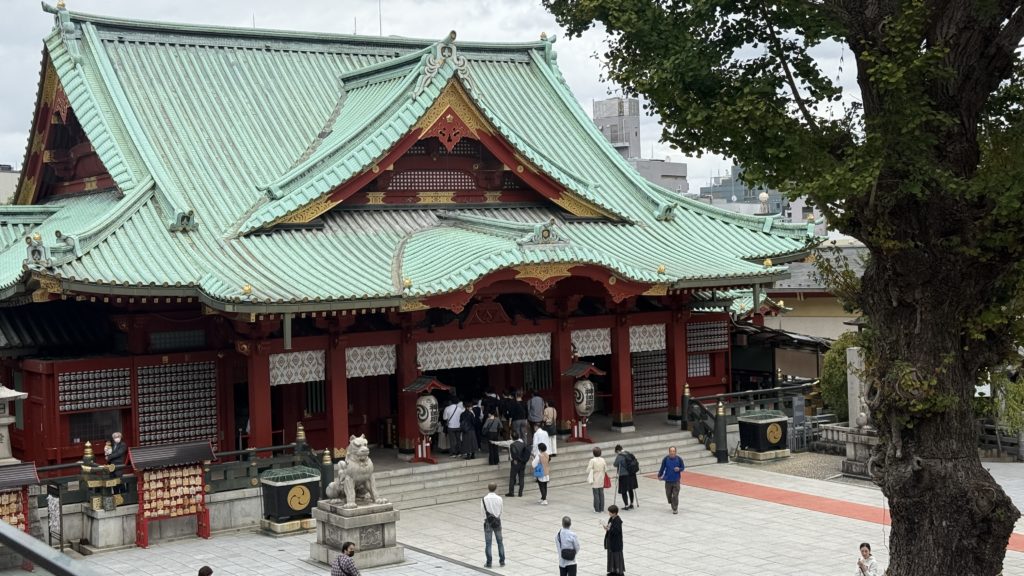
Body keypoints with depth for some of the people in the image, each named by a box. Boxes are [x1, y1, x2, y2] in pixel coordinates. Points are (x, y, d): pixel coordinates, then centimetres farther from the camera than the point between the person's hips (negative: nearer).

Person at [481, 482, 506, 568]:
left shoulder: (484, 499, -12)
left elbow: (483, 511, -8)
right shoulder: (499, 499, -7)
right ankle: (502, 561, 18)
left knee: (488, 543, 4)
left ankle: (489, 563, 5)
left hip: (488, 522, -2)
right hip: (497, 522, 2)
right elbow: (500, 511, 0)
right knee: (500, 542, 14)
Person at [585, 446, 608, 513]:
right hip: (601, 480, 4)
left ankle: (597, 509, 5)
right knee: (601, 494, 10)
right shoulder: (603, 460, -2)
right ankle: (602, 508, 14)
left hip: (595, 480, -4)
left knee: (596, 494, 2)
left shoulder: (592, 461, -15)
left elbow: (588, 470, -15)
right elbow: (606, 470, 3)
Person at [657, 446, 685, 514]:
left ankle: (675, 509, 1)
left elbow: (683, 467, 3)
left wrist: (679, 469, -17)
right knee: (668, 494, 12)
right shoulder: (665, 459, -8)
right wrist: (659, 476, -1)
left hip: (676, 480, -2)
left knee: (675, 495, -7)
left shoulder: (679, 459, -8)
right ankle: (672, 504, 40)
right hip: (668, 480, 2)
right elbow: (662, 468, 2)